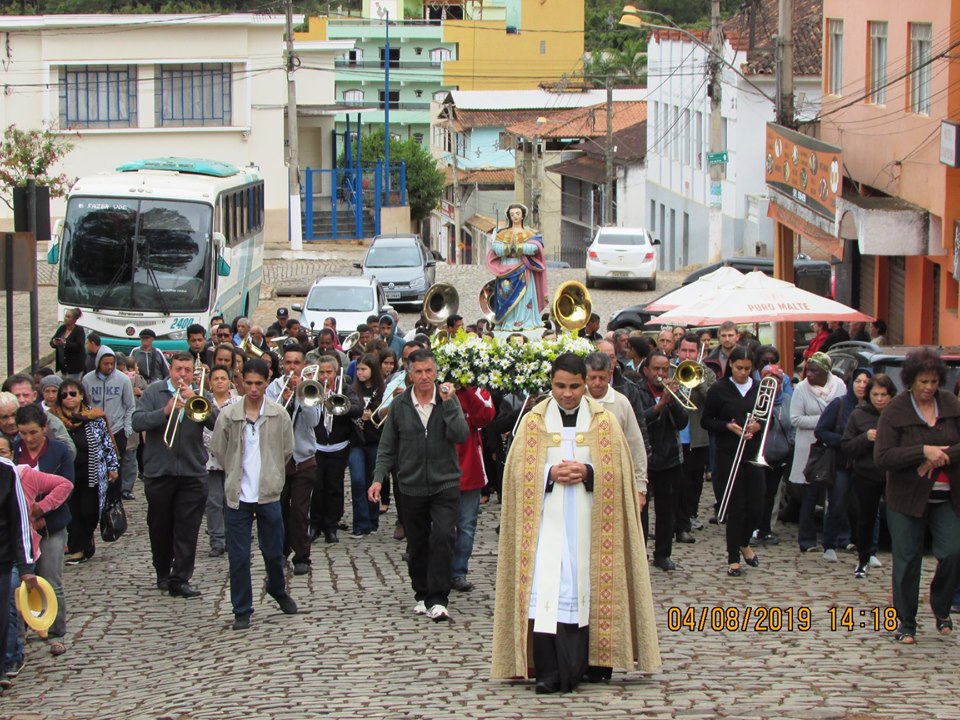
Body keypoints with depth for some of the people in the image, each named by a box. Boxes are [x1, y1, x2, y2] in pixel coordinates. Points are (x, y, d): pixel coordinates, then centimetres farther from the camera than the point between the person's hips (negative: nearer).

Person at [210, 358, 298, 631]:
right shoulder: (228, 415, -5)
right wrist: (236, 474, 11)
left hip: (268, 494, 1)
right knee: (238, 557, 2)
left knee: (274, 551, 11)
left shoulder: (279, 415, -3)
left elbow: (287, 450, 8)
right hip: (238, 495, 0)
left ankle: (278, 590, 39)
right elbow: (217, 450, 6)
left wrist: (270, 473, 10)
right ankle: (242, 611, 13)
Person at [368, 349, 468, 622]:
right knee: (417, 545, 10)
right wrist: (378, 478, -3)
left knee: (442, 537, -16)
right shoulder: (399, 406, 2)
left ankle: (437, 599, -13)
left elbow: (461, 435, -14)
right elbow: (387, 447, 7)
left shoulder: (449, 401, -1)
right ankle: (422, 595, 26)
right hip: (412, 487, 2)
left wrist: (448, 403, -20)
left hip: (445, 484, -2)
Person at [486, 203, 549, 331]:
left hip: (523, 272, -1)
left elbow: (534, 247, -9)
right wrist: (508, 247, -20)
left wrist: (518, 247, -17)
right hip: (506, 272, 1)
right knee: (508, 298, -4)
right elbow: (496, 248, -4)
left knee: (523, 298, -7)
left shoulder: (528, 233, 9)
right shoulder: (503, 234, 13)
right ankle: (508, 323, -4)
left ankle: (524, 322, -8)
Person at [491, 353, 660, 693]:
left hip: (589, 521, 1)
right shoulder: (534, 421, 7)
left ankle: (591, 662, 11)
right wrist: (551, 473, -14)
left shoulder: (603, 421, 7)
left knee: (588, 587, 1)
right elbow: (520, 470, 3)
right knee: (546, 589, -11)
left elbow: (617, 471, 3)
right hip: (548, 520, -1)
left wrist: (587, 472, -14)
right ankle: (549, 671, -12)